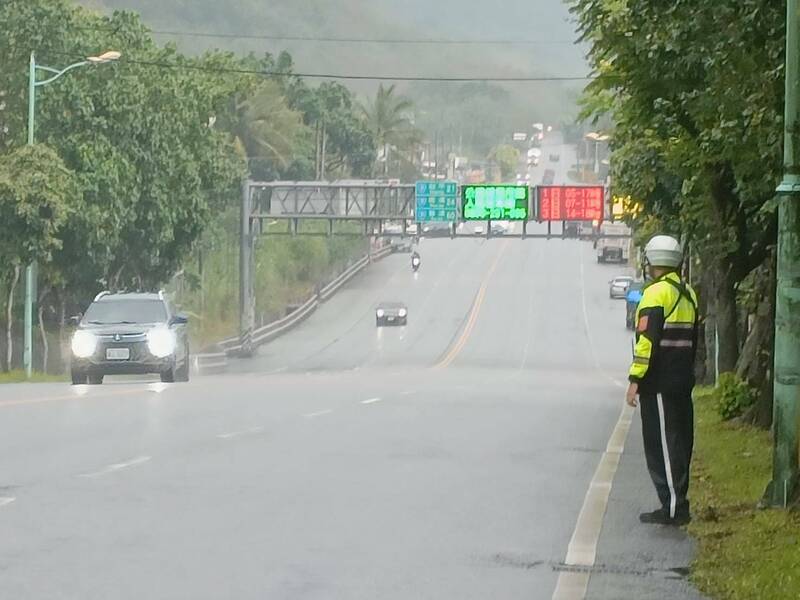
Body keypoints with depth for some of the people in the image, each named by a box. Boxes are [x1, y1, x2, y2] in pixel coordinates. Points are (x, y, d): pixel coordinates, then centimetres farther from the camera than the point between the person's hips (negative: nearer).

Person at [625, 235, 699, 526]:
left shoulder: (656, 293, -14)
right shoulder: (688, 294, 14)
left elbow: (647, 339, -20)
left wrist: (635, 379, -19)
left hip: (659, 382, -9)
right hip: (683, 380, 9)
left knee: (662, 445, -6)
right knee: (680, 442, 13)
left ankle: (673, 507, -8)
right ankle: (677, 504, 18)